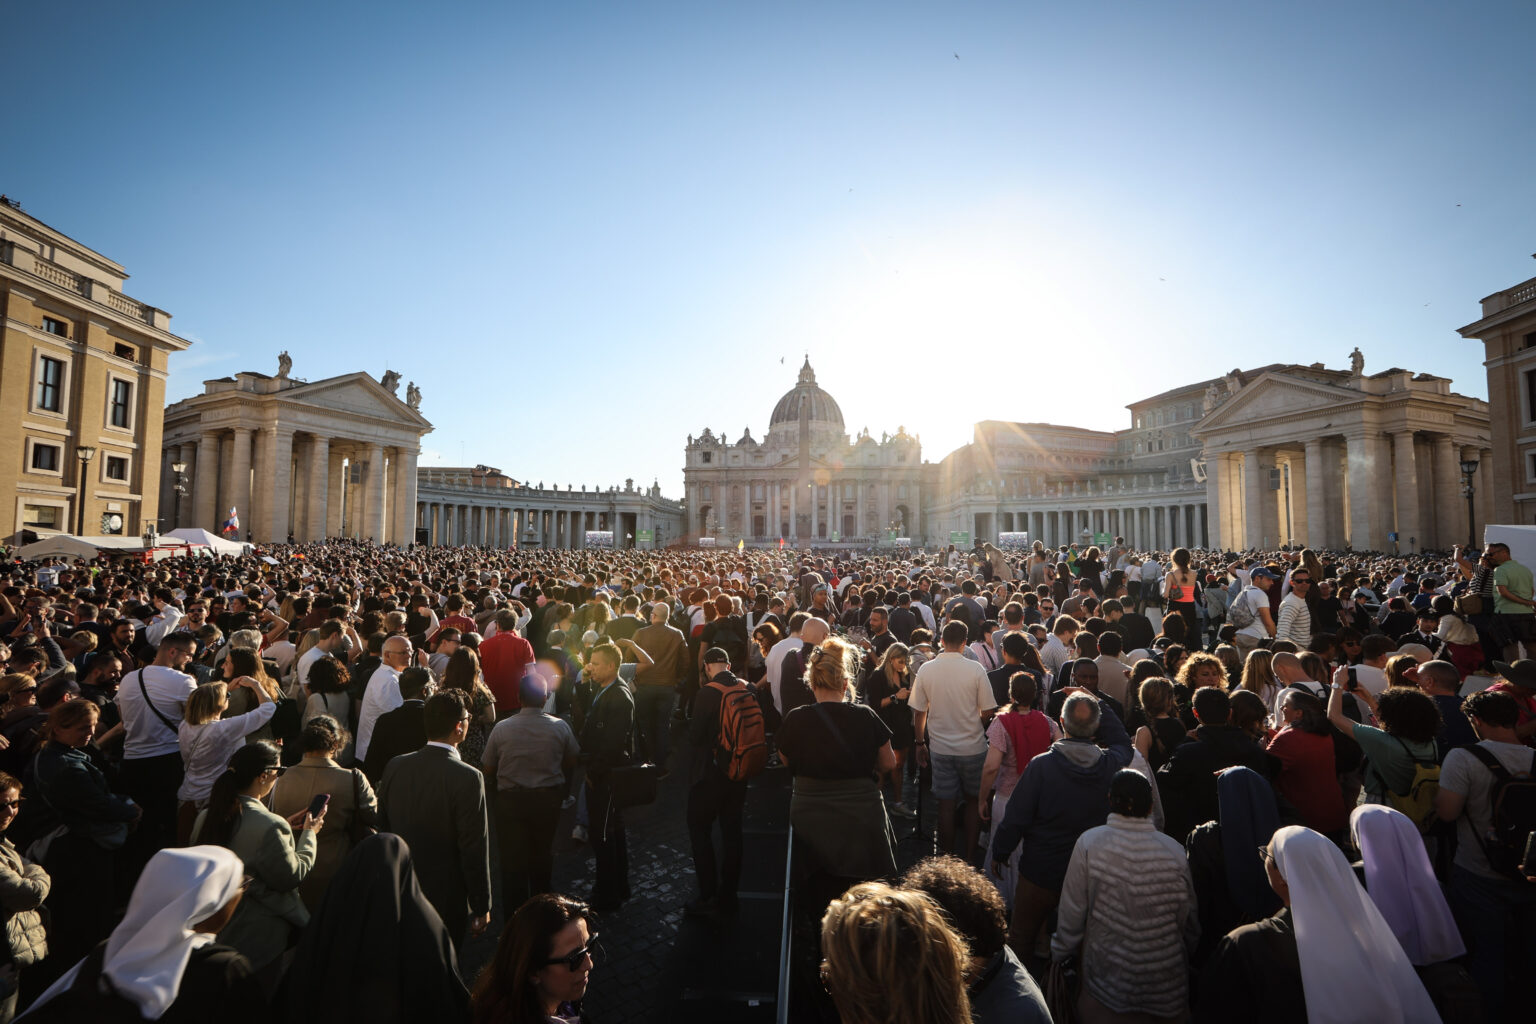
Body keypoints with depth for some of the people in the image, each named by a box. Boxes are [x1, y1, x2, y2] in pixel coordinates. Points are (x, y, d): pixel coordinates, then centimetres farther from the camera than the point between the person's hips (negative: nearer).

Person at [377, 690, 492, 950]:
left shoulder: (395, 767, -6)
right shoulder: (467, 778, -24)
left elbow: (383, 828, 6)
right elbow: (475, 850, -19)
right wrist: (481, 908, -7)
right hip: (445, 899, -5)